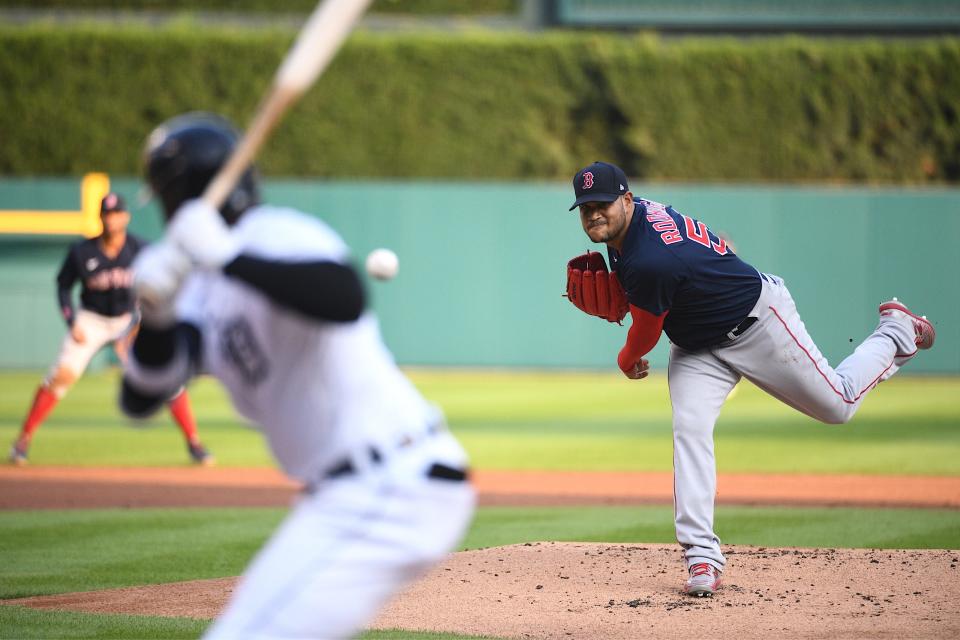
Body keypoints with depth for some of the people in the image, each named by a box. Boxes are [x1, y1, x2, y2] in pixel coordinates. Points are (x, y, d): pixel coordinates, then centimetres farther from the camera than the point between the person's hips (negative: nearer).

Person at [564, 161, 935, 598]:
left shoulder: (649, 263, -37)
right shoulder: (634, 215, -10)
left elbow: (645, 335, -20)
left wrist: (628, 361, 3)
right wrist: (617, 293, -6)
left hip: (759, 323, -8)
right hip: (697, 348, 8)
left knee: (838, 405, 8)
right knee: (689, 430, -14)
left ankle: (897, 332, 35)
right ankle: (702, 557, -17)